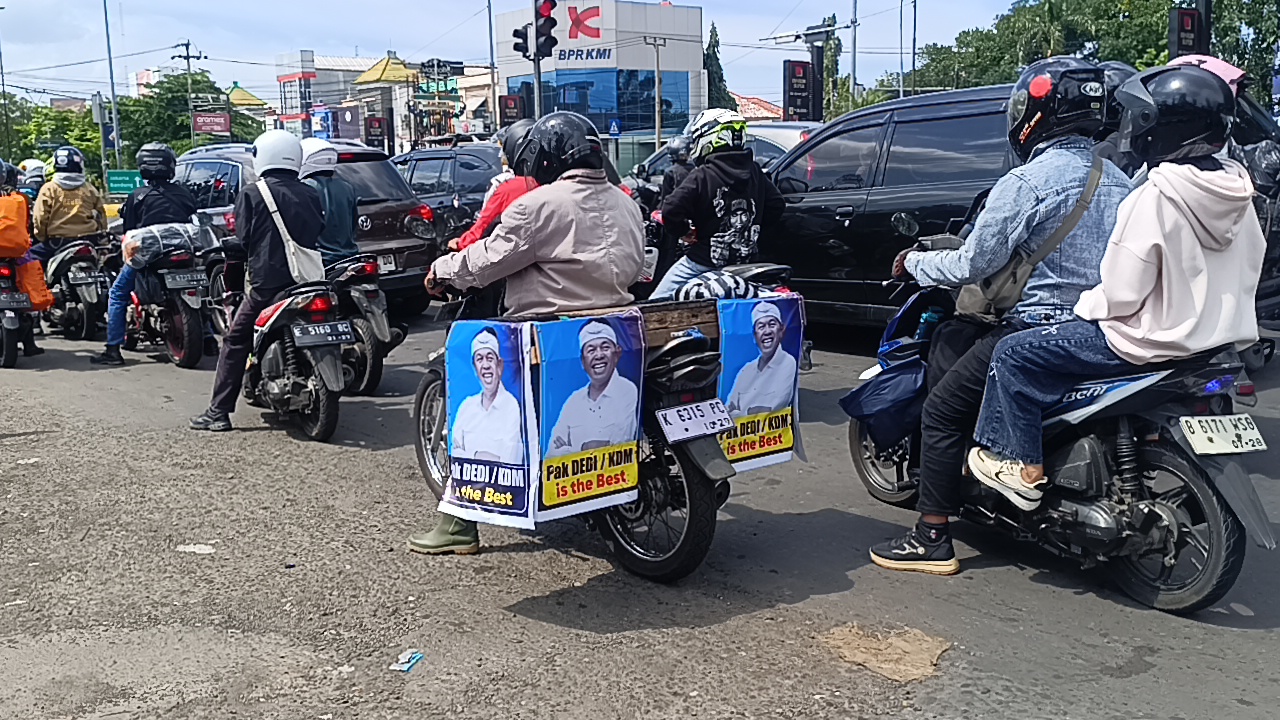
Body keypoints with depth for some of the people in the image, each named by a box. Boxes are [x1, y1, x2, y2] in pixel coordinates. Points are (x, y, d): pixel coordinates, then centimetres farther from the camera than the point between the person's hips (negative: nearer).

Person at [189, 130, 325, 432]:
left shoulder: (252, 194, -3)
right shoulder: (310, 194, 9)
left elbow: (244, 241, -5)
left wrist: (224, 246, 15)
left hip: (267, 282, -5)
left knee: (236, 342, 5)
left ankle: (219, 411, 3)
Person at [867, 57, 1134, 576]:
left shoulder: (1026, 182, -15)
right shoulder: (1118, 181, 9)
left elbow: (972, 265, -13)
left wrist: (915, 262, 4)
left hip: (1042, 327, -9)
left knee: (942, 411, 0)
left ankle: (932, 540, -1)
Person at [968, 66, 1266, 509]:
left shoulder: (1156, 197, -23)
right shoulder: (1237, 193, 1)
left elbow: (1121, 294, -22)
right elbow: (1250, 266, 11)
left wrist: (1086, 306, -2)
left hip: (1156, 341, -9)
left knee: (1014, 354, 0)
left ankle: (1027, 469, 4)